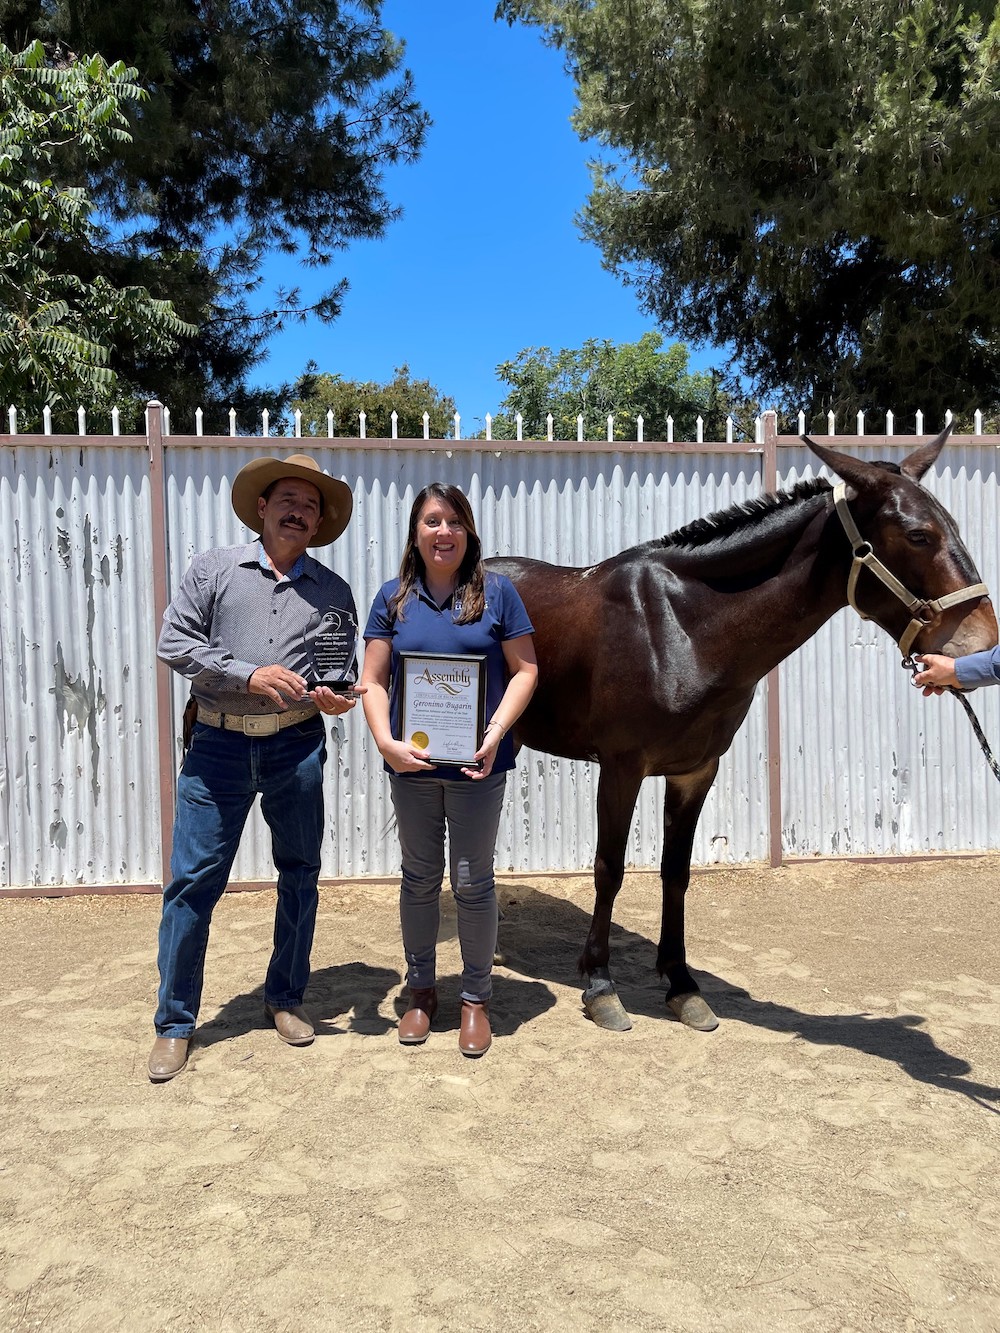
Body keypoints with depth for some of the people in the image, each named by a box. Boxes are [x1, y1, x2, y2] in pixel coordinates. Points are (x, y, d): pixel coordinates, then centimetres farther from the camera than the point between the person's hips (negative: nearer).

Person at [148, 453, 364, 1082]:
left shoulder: (332, 590, 8)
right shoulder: (215, 568, 3)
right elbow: (175, 640, -4)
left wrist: (339, 698, -10)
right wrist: (249, 675, -15)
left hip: (298, 748, 2)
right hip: (218, 746, -1)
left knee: (300, 876, 10)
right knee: (193, 880, 1)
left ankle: (286, 998, 30)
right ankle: (175, 1022, 16)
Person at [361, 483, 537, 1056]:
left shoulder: (497, 592, -1)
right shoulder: (394, 598, 3)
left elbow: (525, 671, -3)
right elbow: (374, 682, 2)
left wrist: (496, 733, -16)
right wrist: (387, 742, -14)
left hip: (477, 765, -2)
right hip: (412, 763, 2)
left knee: (473, 882, 7)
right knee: (420, 879, 14)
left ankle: (476, 999, 26)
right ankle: (421, 991, 33)